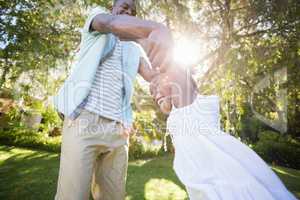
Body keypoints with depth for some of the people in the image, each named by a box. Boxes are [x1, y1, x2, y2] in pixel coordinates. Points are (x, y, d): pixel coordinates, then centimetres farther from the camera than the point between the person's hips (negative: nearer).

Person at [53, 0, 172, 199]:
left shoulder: (135, 48, 25)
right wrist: (154, 28, -29)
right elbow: (109, 22, -10)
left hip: (117, 128, 5)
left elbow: (153, 75, 10)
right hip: (84, 119, -4)